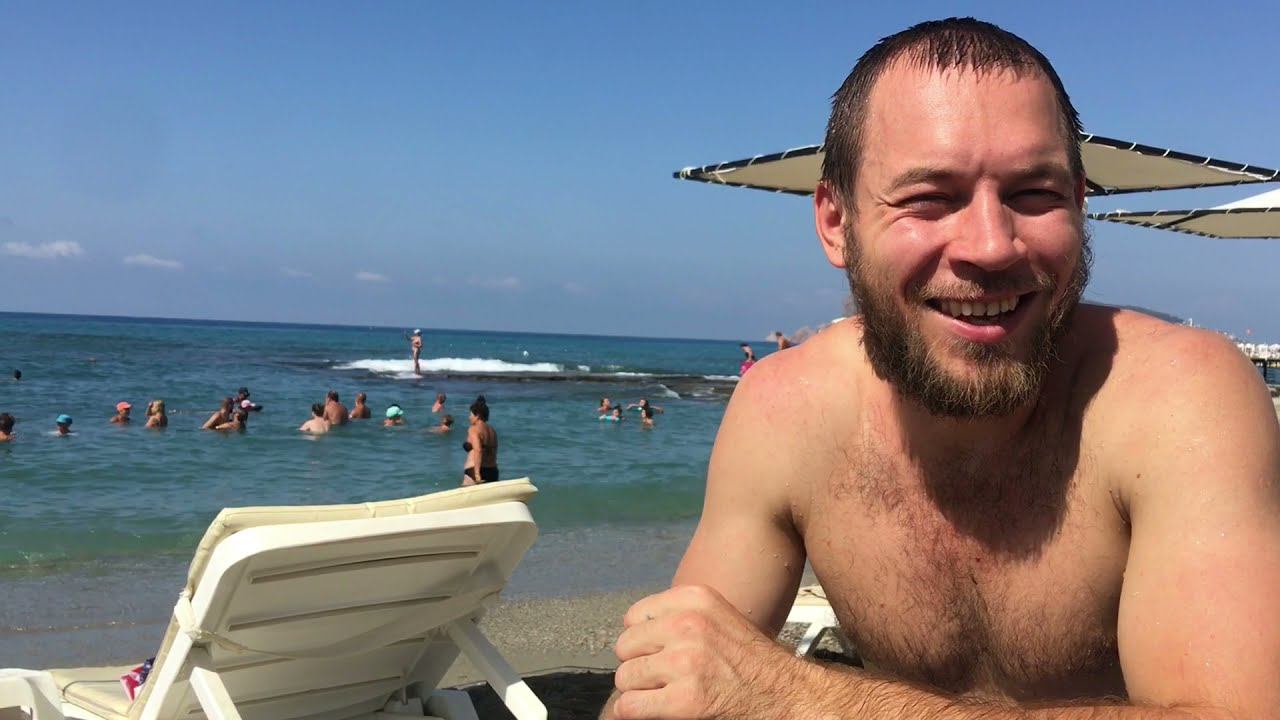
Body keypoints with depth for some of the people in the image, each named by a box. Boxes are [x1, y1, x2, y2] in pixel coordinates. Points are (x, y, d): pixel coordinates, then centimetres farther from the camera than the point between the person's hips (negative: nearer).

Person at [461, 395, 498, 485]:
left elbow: (478, 450, -23)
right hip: (492, 472, 7)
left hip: (474, 472, -7)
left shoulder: (474, 429, -8)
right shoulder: (492, 430, 15)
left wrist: (477, 473, -26)